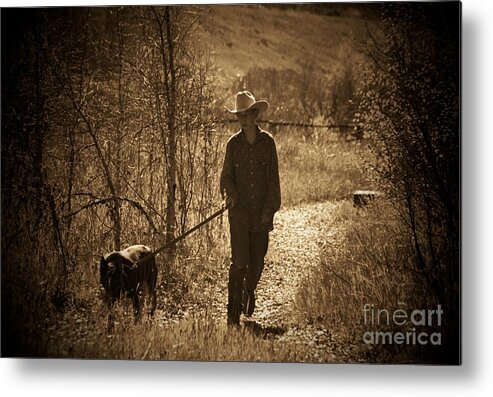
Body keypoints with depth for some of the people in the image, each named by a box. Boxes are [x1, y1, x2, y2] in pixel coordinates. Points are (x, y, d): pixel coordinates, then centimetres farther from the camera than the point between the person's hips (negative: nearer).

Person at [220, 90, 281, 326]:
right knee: (239, 261, -11)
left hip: (261, 212, 1)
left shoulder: (267, 142, 1)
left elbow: (273, 178, 2)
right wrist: (230, 191, -13)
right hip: (239, 211, -1)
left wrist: (270, 210, -4)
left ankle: (249, 292, 42)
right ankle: (233, 313, -6)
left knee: (257, 262, 10)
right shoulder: (233, 144, 2)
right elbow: (227, 175, 8)